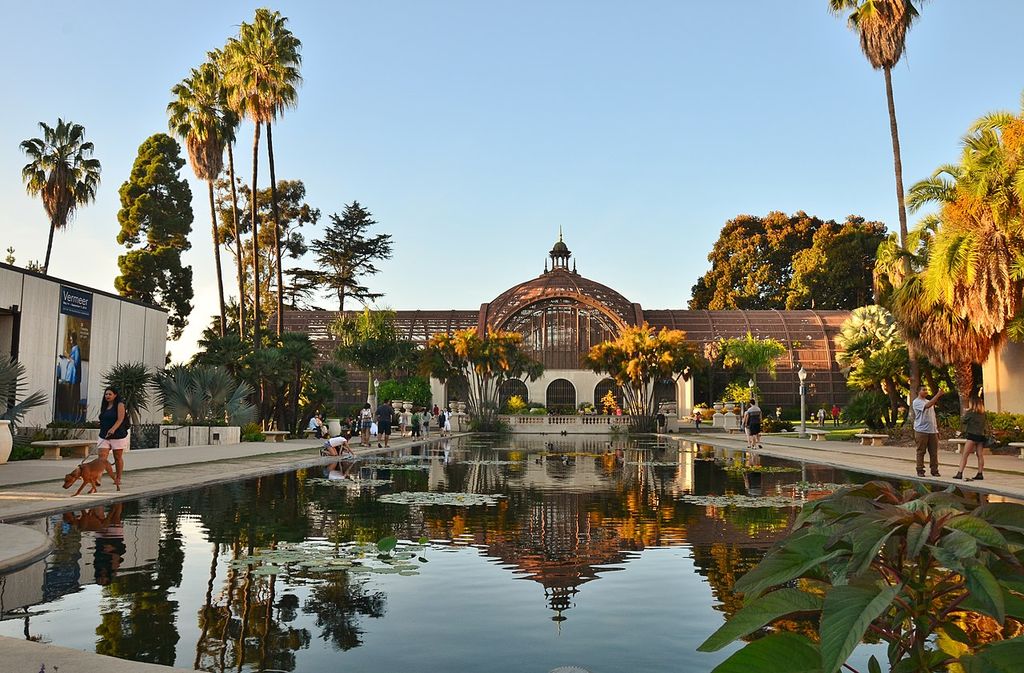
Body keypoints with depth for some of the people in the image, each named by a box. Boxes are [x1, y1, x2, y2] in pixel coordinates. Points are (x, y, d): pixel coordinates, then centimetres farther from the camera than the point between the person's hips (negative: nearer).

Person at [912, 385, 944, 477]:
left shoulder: (929, 401, 18)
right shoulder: (916, 402, -6)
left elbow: (933, 416, 22)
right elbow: (927, 406, -26)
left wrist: (937, 429, 16)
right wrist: (937, 395, -29)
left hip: (933, 431, 7)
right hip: (921, 431, -7)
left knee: (934, 452, 6)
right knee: (921, 452, -1)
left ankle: (934, 470, 12)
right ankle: (920, 471, 4)